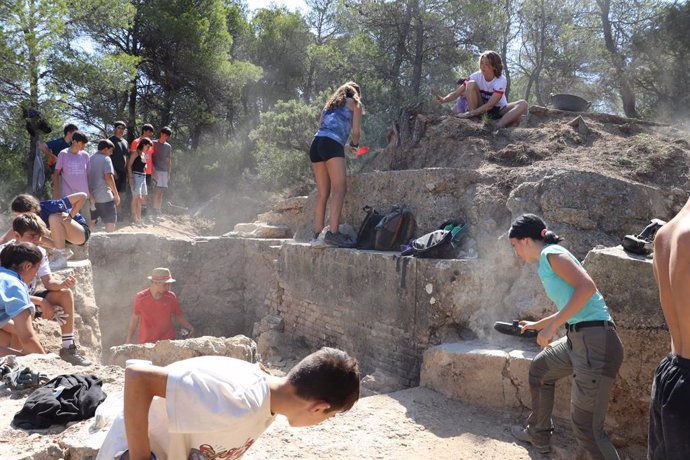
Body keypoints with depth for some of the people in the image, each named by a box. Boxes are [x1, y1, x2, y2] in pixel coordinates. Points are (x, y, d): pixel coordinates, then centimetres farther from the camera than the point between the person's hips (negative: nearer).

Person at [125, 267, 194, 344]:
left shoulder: (171, 297, -3)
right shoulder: (141, 298, -6)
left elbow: (178, 315, 10)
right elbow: (135, 319, 5)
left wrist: (189, 327, -6)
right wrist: (128, 340, 8)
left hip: (167, 341, 1)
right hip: (146, 343, 0)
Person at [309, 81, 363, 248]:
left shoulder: (330, 104, 31)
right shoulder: (355, 104, 16)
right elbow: (356, 131, 8)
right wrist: (354, 144, 28)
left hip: (316, 143, 6)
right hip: (332, 144, -6)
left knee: (322, 193, 4)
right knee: (339, 189, -14)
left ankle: (317, 234, -1)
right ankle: (333, 233, -28)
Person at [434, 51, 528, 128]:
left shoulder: (501, 80, -22)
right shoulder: (476, 76, -15)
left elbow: (490, 105, -30)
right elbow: (456, 93, -20)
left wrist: (468, 114, -40)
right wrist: (443, 99, -42)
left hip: (499, 110, -1)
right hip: (481, 109, 1)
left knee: (523, 104, -28)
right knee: (471, 84, -24)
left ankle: (499, 126, -39)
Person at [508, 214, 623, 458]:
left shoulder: (551, 253, -8)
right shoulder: (546, 261, 19)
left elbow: (587, 287, -22)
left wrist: (552, 326, -20)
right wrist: (538, 325, 42)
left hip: (595, 342, -10)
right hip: (578, 338, 11)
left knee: (586, 426, -10)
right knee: (539, 368, 29)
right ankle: (538, 435, 44)